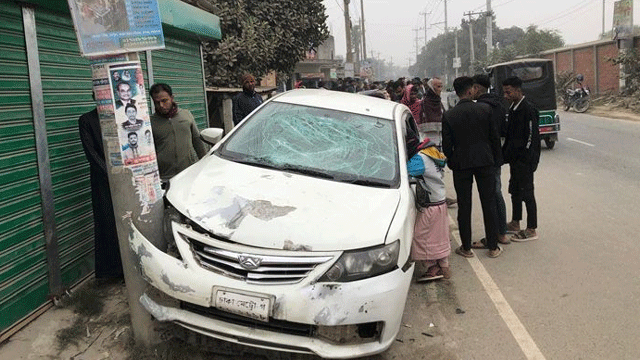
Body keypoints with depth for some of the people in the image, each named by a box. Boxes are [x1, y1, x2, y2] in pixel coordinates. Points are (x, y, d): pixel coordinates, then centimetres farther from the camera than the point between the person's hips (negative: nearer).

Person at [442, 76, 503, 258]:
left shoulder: (449, 116, -7)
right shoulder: (485, 109, -6)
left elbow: (447, 145, -5)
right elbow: (494, 136, -1)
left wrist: (452, 163, 11)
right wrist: (496, 158, 11)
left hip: (461, 164, 0)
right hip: (485, 161, 1)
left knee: (464, 207, 8)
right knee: (489, 204, 9)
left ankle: (466, 248, 14)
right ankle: (493, 247, 16)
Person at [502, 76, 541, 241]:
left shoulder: (528, 110, -17)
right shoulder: (513, 108, 12)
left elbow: (532, 137, -18)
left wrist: (523, 159, -18)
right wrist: (505, 154, 13)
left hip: (525, 161, -9)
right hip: (515, 159, 9)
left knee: (527, 193, -3)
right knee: (515, 191, 17)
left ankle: (531, 230, 6)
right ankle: (515, 223, 30)